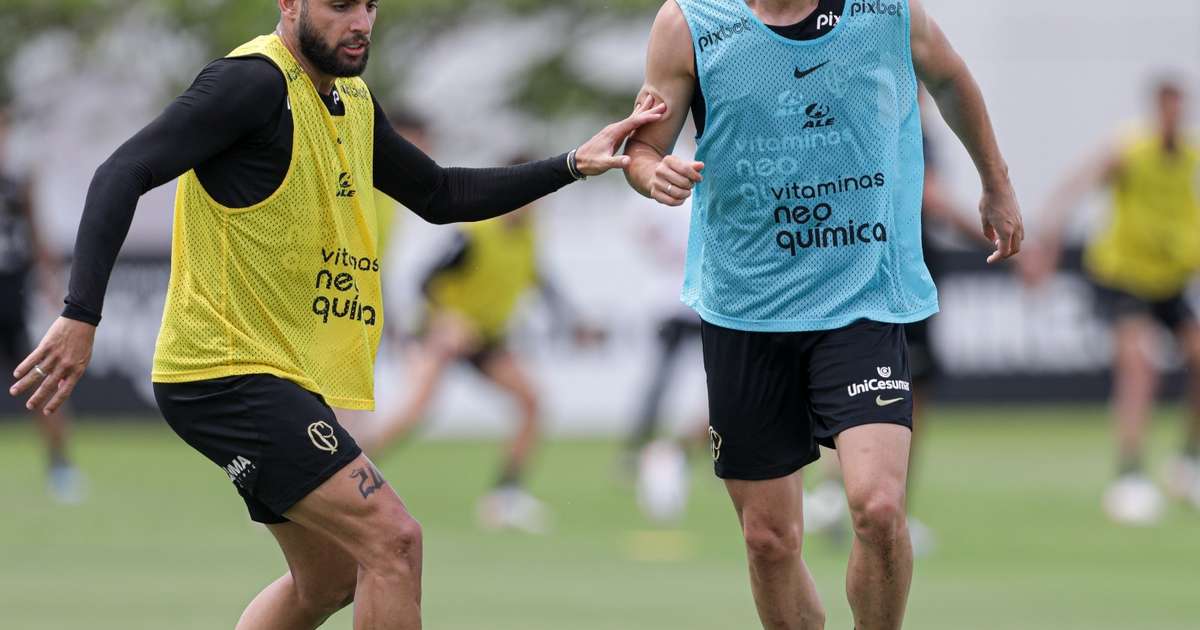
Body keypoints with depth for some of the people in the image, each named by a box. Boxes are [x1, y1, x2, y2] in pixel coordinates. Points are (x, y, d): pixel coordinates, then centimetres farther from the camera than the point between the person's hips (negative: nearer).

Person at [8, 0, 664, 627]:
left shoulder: (353, 101, 11)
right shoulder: (255, 82, -17)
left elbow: (440, 196, 22)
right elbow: (125, 173, -23)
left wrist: (571, 165, 12)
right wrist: (81, 315, -33)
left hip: (291, 378, 10)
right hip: (229, 373, -10)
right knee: (392, 539, -17)